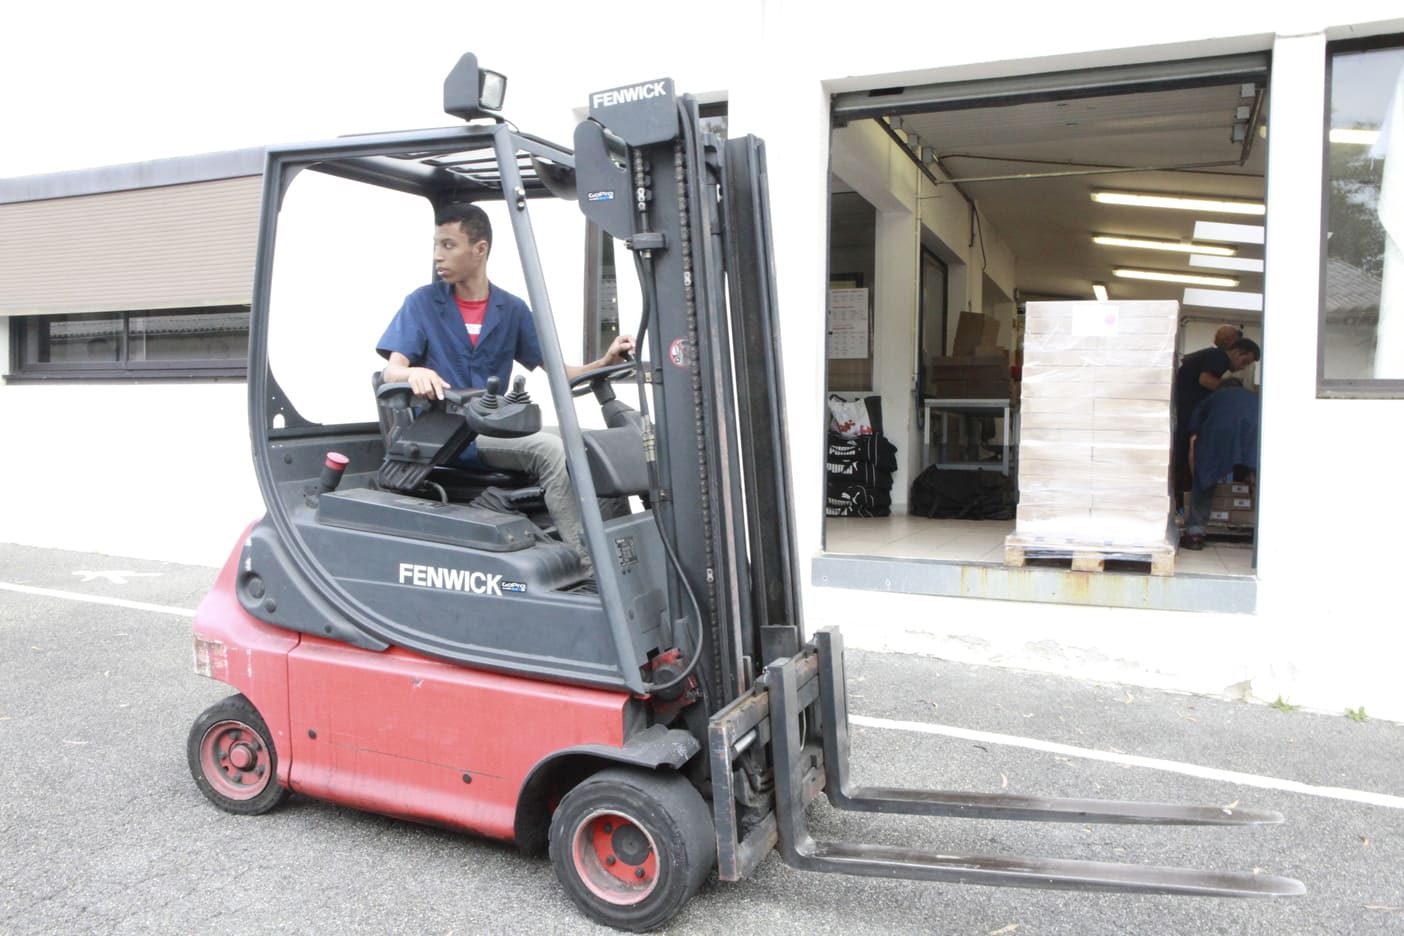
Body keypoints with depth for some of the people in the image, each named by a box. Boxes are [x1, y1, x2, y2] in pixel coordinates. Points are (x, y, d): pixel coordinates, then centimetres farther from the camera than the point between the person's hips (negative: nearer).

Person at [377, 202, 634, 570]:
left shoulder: (512, 309, 10)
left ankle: (587, 564, -23)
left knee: (553, 450, -27)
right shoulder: (422, 302, 3)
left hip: (491, 433, 4)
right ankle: (590, 564, -30)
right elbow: (392, 371, -7)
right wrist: (415, 374, -32)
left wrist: (605, 362, -9)